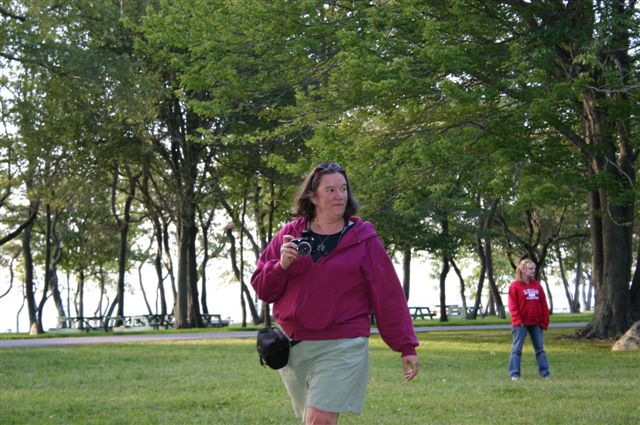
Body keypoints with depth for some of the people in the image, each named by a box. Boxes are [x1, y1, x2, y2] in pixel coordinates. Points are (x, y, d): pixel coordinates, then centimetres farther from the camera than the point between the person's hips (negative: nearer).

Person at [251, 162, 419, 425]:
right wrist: (281, 265, -11)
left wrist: (406, 346, -2)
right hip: (293, 346, 4)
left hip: (342, 346, -4)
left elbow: (388, 295, 0)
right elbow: (262, 289, 9)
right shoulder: (290, 234, 7)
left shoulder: (363, 239, 0)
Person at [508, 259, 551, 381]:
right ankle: (514, 374, 2)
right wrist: (517, 320, -18)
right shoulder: (515, 286, -5)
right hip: (521, 324, -5)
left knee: (540, 348, 8)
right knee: (517, 349, -1)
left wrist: (545, 321, 4)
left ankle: (545, 373, 13)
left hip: (536, 323, 5)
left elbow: (543, 305, 9)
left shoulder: (537, 285, 9)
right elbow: (513, 305, -9)